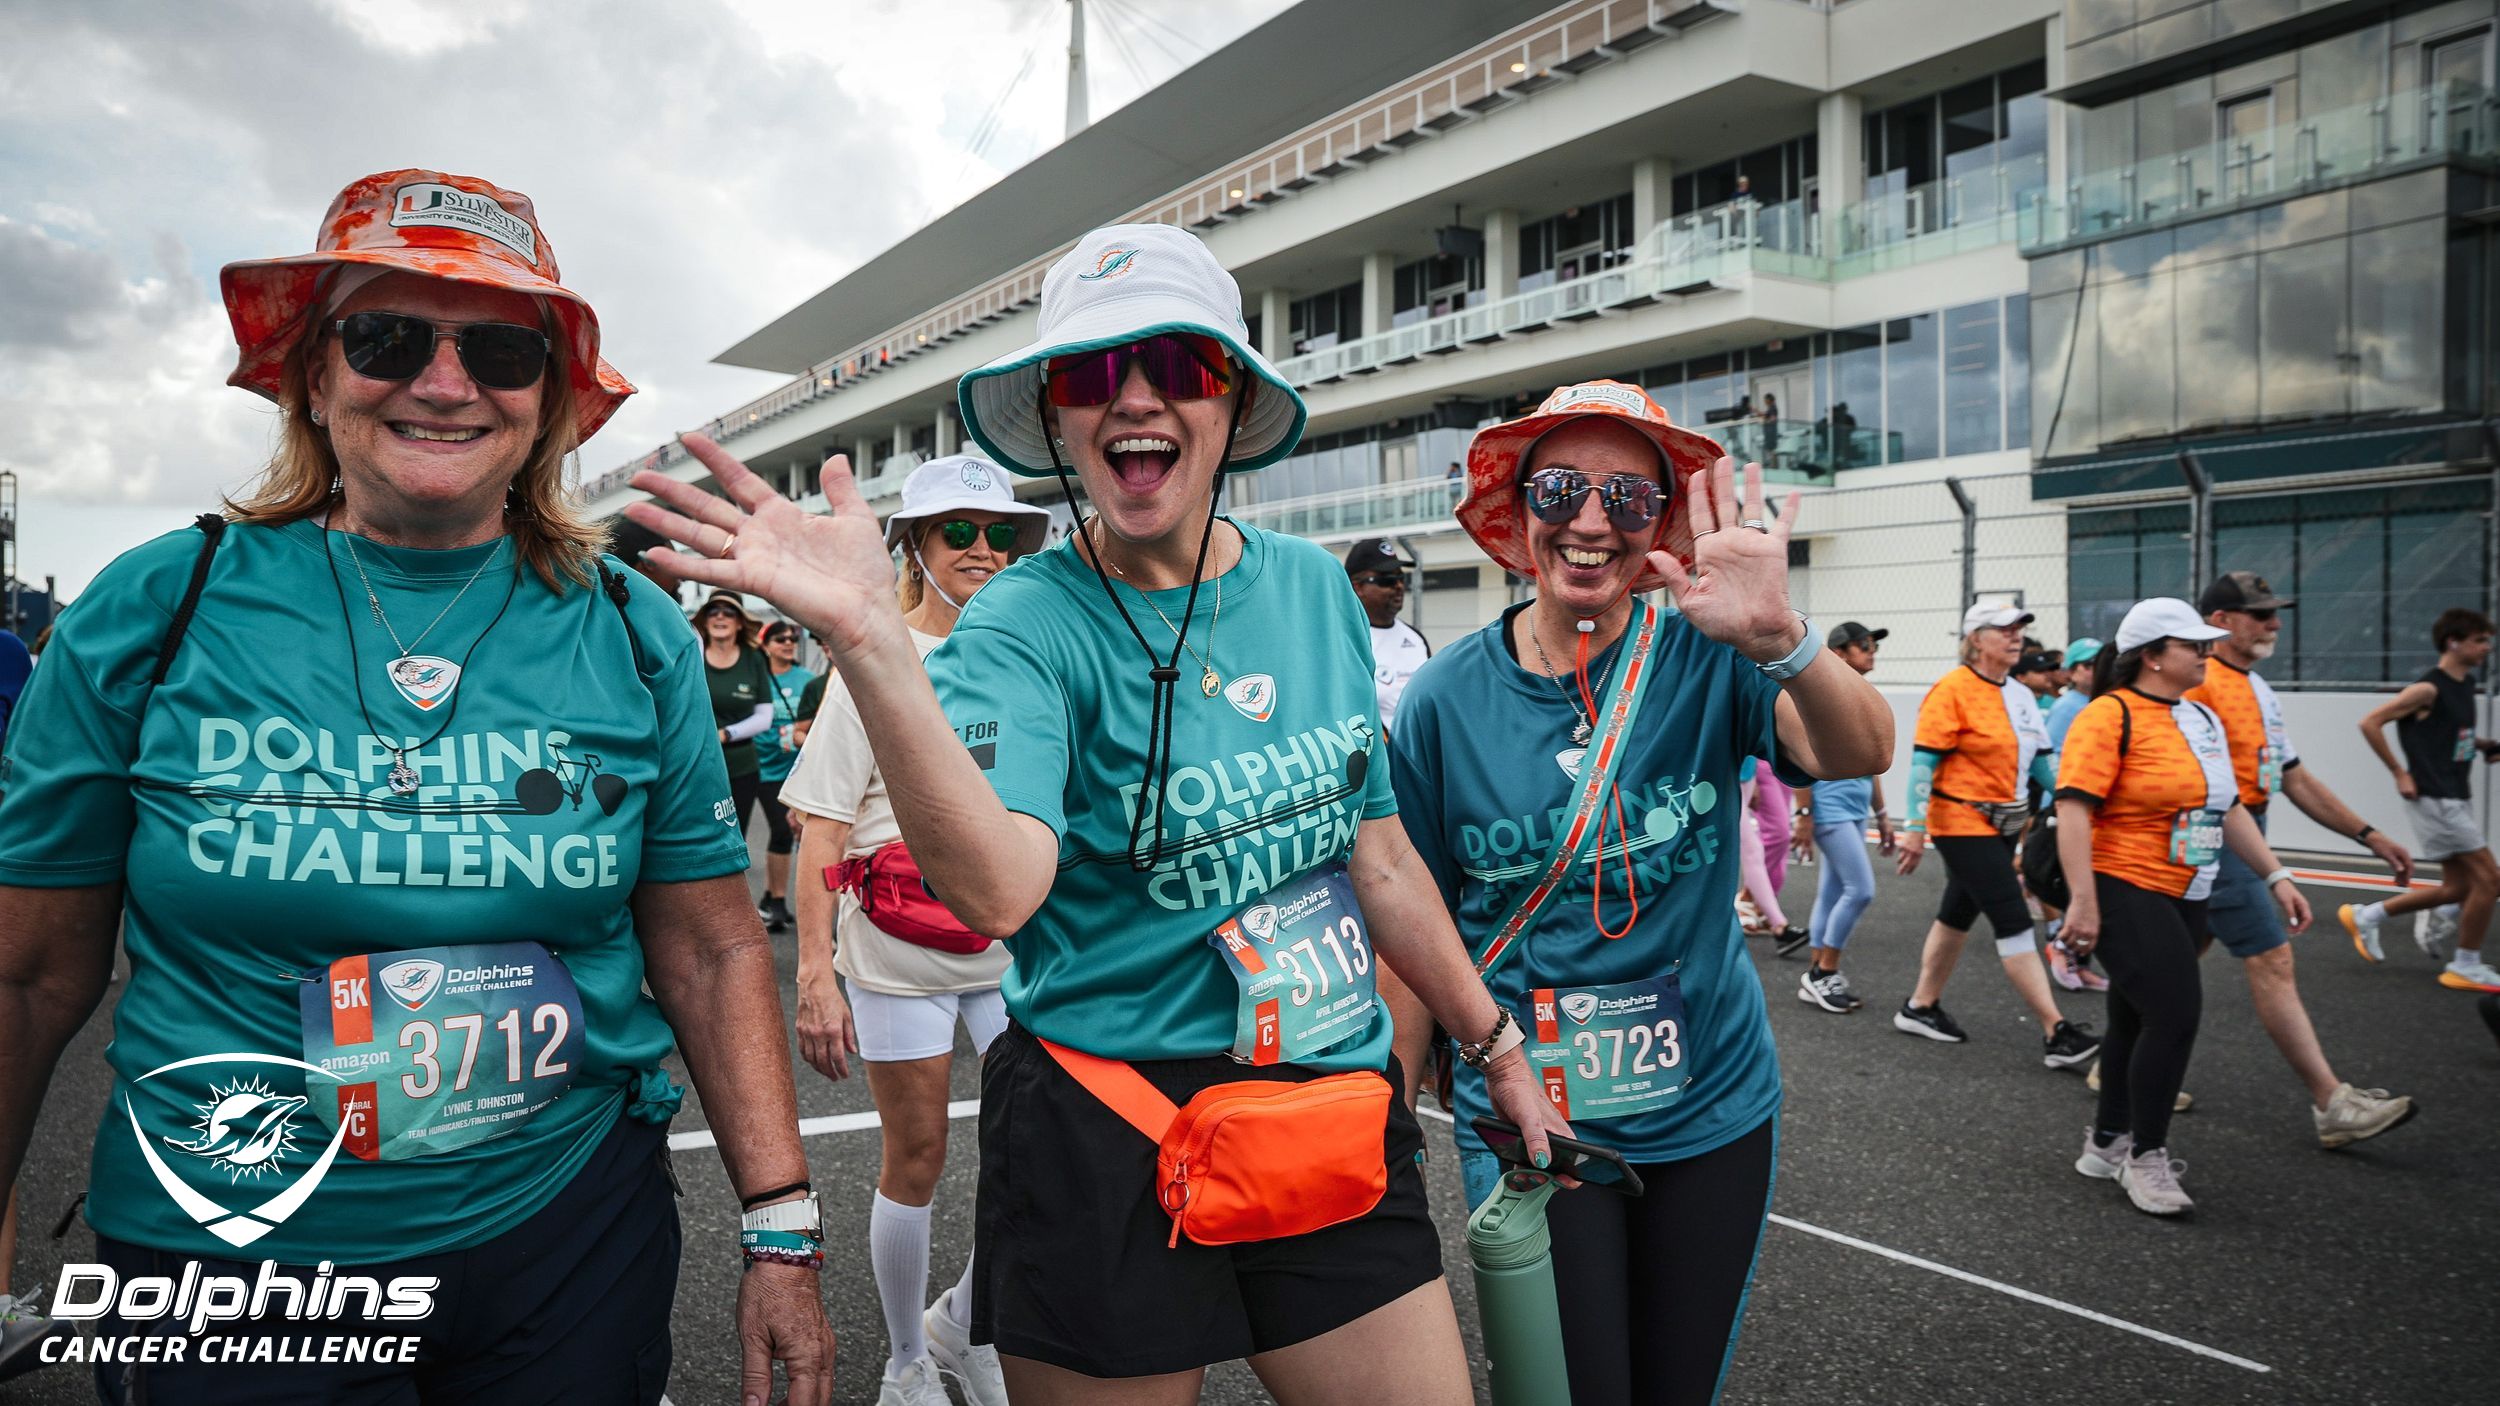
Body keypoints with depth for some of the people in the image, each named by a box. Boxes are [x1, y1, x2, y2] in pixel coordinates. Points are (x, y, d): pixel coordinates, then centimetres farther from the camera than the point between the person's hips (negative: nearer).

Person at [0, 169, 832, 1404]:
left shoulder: (631, 632, -3)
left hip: (570, 1242, 2)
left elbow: (712, 954, -1)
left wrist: (782, 1233, -4)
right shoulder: (153, 611, -6)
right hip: (222, 1267, -1)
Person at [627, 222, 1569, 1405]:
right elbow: (998, 887, -30)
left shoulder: (1313, 588, 3)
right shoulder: (1027, 624, -11)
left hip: (1337, 1126, 5)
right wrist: (866, 637, -39)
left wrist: (1493, 1040, 17)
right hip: (1109, 1148, -4)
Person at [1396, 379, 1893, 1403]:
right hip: (1527, 1119, -1)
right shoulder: (1448, 699, -9)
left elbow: (1859, 752, -26)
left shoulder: (1705, 662, -8)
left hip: (1712, 1107, 2)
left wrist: (1777, 637, -45)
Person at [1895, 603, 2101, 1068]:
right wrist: (1915, 830, -20)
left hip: (2002, 826, 8)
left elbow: (2040, 759, 16)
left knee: (1959, 916, 15)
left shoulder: (2020, 695, 10)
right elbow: (1923, 761, -16)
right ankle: (2056, 1034, -7)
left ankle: (1920, 1007, 28)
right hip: (1962, 824, -8)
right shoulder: (1952, 691, -14)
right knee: (2014, 923, -9)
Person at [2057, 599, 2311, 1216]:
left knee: (2136, 1019, 13)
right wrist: (2083, 902, -23)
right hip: (2124, 892, -8)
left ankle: (2107, 1142, 26)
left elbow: (2229, 807, 22)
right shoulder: (2111, 715, -13)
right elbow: (2074, 808, -19)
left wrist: (2276, 876, 16)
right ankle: (2146, 1158, 0)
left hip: (2183, 897, 8)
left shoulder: (2203, 719, 14)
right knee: (2176, 1012, -14)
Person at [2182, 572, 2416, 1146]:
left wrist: (2370, 836, 19)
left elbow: (2295, 777, 21)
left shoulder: (2259, 691, 18)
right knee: (2272, 959, -9)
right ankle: (2333, 1105, -5)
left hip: (2241, 837, 10)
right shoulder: (2199, 685, -14)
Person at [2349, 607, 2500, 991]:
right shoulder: (2427, 689, -15)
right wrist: (2399, 772, -15)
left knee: (2457, 887, 12)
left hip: (2456, 798, 9)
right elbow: (2370, 723, -17)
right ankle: (2466, 967, 6)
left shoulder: (2465, 684, 11)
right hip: (2435, 799, -9)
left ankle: (2364, 917, 22)